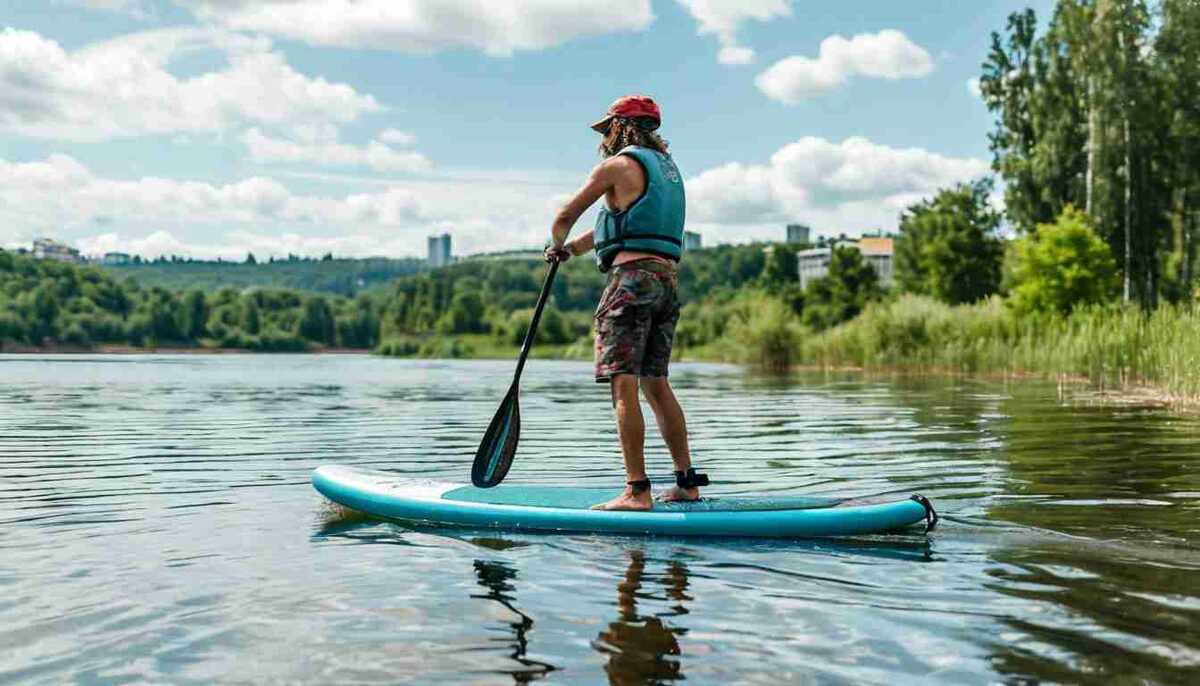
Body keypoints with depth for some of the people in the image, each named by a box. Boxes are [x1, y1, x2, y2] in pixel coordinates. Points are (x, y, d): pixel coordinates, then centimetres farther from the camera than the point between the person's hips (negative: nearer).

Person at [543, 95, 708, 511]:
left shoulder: (618, 165, -2)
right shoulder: (667, 167, 23)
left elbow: (565, 216, 5)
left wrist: (557, 244, 27)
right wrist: (572, 249, 39)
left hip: (633, 277, -8)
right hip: (667, 279, 8)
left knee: (624, 384, -10)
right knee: (656, 383, 13)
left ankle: (637, 491, -14)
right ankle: (687, 481, 13)